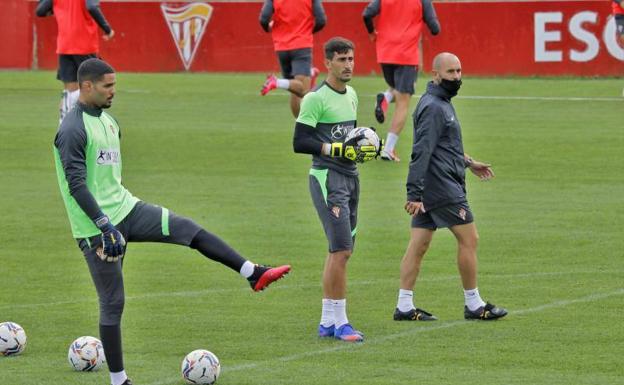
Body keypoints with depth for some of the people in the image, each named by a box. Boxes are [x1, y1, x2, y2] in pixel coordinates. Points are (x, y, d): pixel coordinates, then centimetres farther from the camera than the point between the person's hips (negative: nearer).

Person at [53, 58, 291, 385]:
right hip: (97, 226, -8)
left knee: (189, 229, -6)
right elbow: (76, 184, -24)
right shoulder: (72, 130, -17)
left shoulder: (107, 120, 12)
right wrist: (105, 226, -28)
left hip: (124, 208, 8)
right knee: (112, 302, -2)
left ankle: (253, 274, -5)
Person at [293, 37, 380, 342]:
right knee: (341, 250, -14)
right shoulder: (315, 98, -11)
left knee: (339, 251, 10)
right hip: (327, 177, -9)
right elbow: (299, 142, -14)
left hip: (350, 177, 9)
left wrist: (364, 149, 8)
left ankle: (327, 322, 16)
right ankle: (339, 321, -9)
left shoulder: (351, 95, 16)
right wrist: (337, 149, -21)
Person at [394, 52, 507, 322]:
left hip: (428, 191, 10)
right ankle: (473, 305, 7)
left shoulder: (441, 103, 17)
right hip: (442, 188, -10)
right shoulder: (433, 107, -16)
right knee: (469, 239, -1)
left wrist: (469, 163, 36)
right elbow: (421, 152, -22)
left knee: (418, 245, 7)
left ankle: (404, 307, 6)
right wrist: (415, 193, -26)